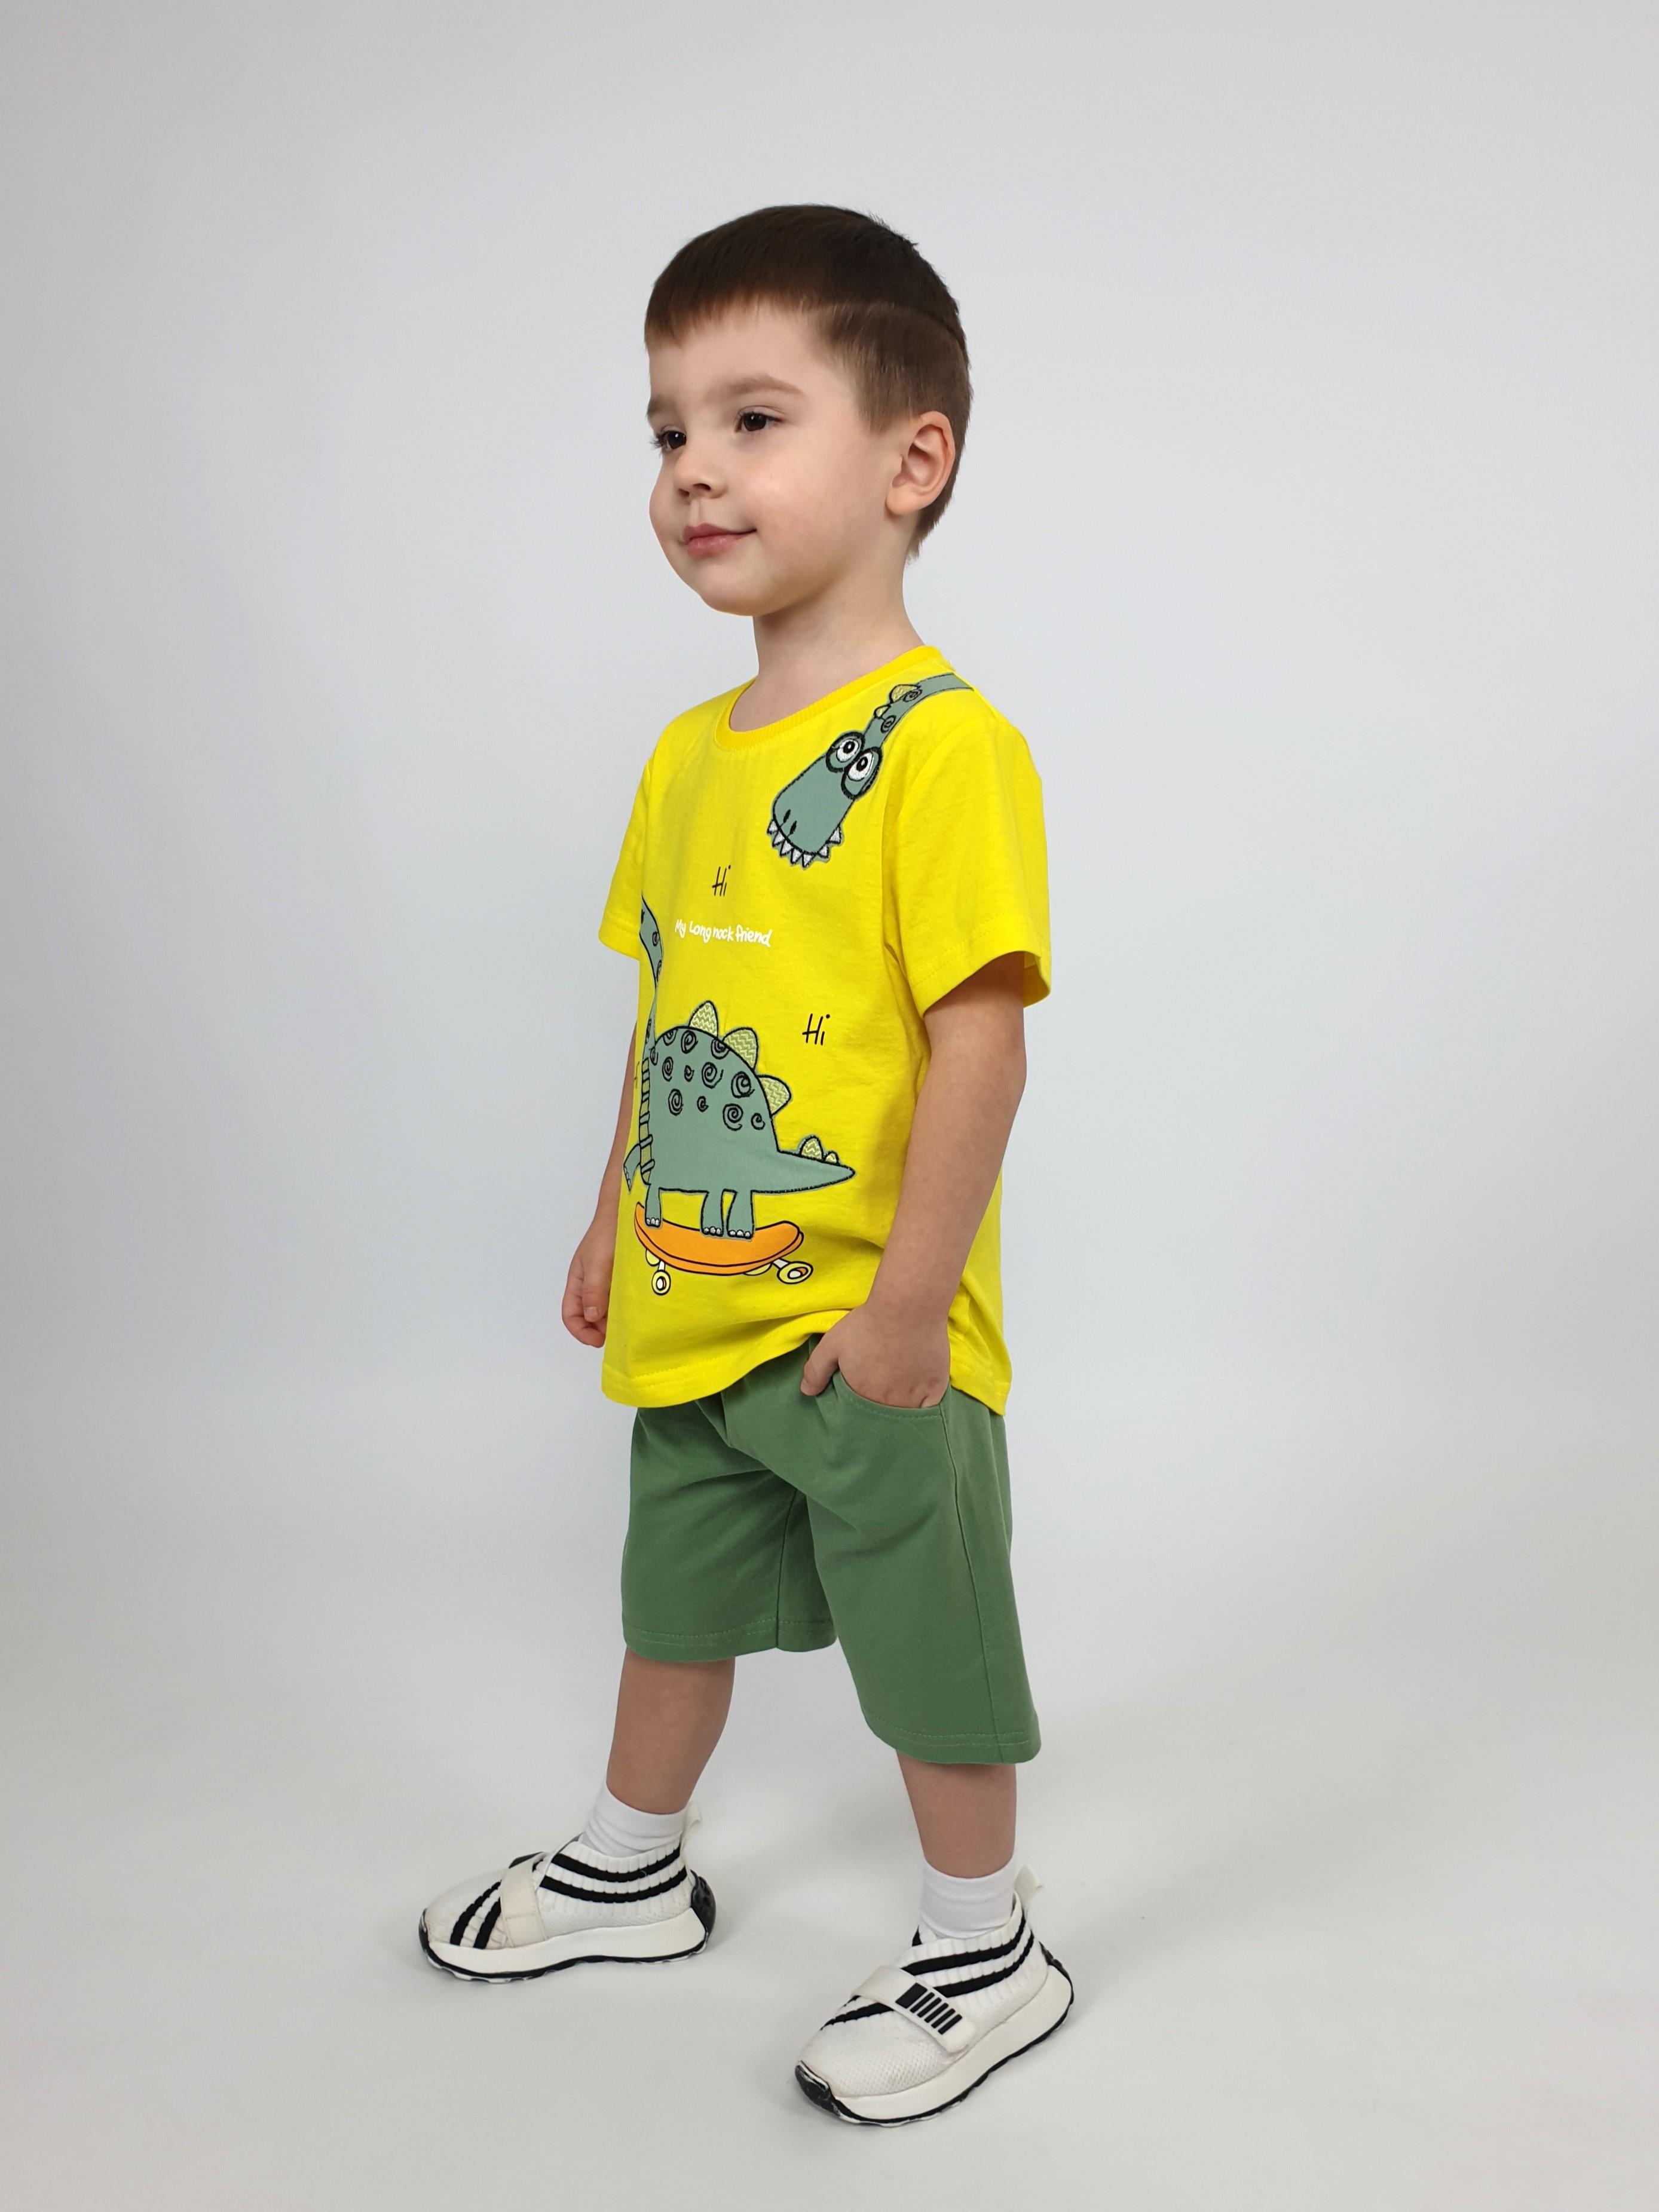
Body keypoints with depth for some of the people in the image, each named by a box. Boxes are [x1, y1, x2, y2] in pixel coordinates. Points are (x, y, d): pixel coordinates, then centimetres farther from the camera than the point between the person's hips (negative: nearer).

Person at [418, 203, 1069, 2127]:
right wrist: (617, 1221, 17)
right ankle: (628, 1871, 48)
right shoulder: (687, 755, 5)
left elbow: (982, 1036, -23)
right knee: (675, 1600, 25)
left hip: (867, 1333, -8)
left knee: (930, 1647, 11)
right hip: (694, 1312, 8)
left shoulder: (943, 744, -20)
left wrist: (908, 1301, -21)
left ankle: (983, 1958, 33)